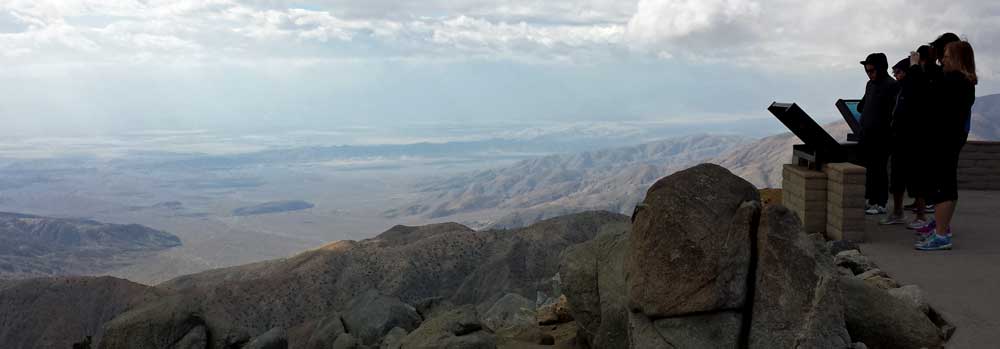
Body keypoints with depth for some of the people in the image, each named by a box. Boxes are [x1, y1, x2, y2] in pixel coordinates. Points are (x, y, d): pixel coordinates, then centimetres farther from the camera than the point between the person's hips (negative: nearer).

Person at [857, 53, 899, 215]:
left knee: (879, 169, -4)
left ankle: (881, 204, 2)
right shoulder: (870, 85, 16)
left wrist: (890, 131, -20)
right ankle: (871, 201, 16)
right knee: (869, 168, 9)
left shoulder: (892, 86, -9)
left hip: (881, 135, -8)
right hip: (867, 134, 8)